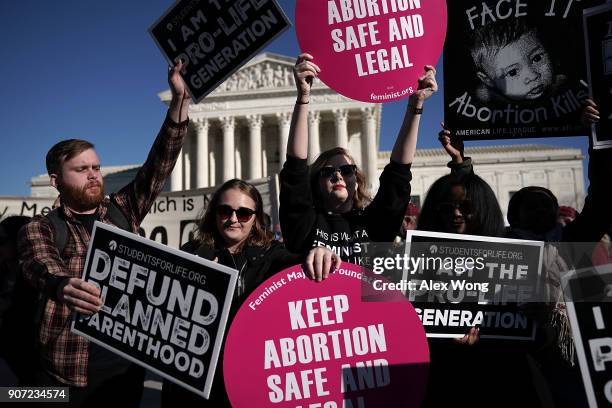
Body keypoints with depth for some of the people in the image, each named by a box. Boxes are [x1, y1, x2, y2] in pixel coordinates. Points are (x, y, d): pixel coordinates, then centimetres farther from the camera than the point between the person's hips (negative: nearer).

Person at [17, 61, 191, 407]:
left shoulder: (122, 211, 6)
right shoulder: (38, 230, -1)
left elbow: (159, 165, -4)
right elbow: (44, 272, -21)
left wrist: (180, 100, -14)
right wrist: (66, 288, -46)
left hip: (126, 369, 3)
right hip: (67, 375, -2)